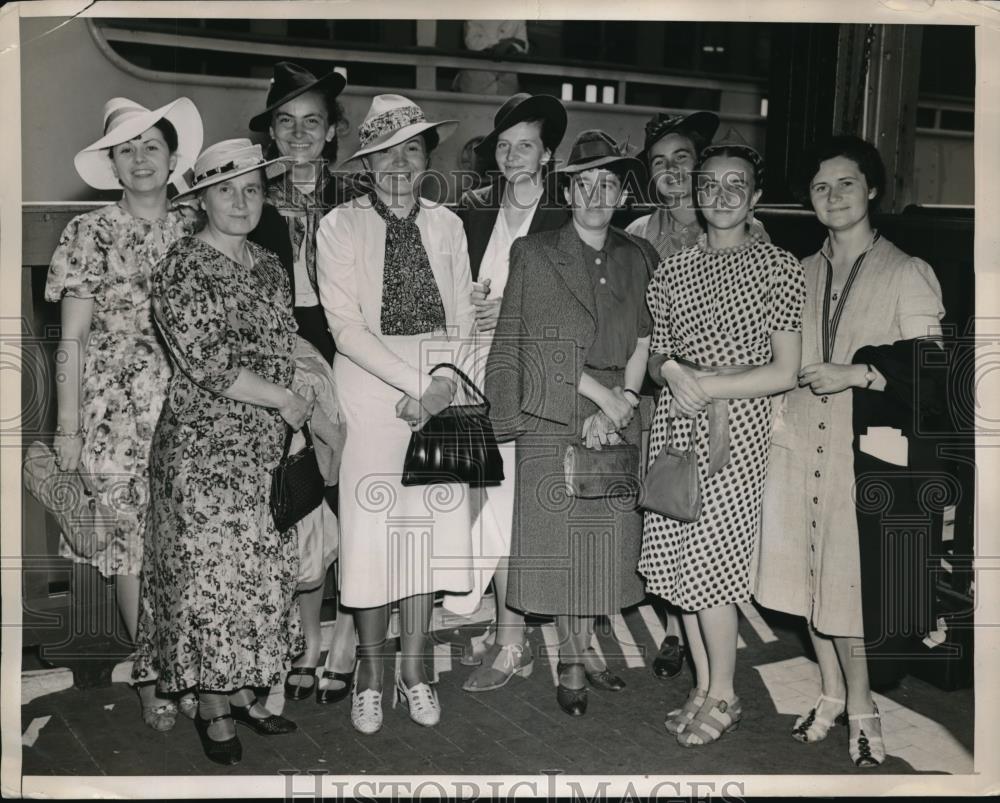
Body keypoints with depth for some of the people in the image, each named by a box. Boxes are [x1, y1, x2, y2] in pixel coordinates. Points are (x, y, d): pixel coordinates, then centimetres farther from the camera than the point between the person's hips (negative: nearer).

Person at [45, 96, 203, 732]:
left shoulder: (195, 229, 8)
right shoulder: (92, 233, 1)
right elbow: (73, 336, -1)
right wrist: (68, 429, -5)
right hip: (118, 412, -2)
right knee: (133, 546, 4)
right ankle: (152, 678, 19)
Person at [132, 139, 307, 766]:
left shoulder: (269, 266, 12)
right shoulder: (182, 269, -10)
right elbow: (208, 364, -17)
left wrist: (324, 387, 6)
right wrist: (286, 400, -12)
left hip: (269, 447, 7)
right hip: (206, 448, -7)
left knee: (261, 573, 11)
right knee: (211, 575, 1)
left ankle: (242, 693, 26)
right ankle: (213, 711, 16)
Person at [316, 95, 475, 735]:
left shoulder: (447, 225, 10)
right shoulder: (340, 226, -1)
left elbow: (463, 316, 9)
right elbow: (345, 323, -9)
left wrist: (447, 379, -9)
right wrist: (415, 385, -15)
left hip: (442, 394, 3)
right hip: (369, 389, -3)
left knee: (431, 526, 6)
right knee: (372, 529, -1)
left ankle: (415, 668, 21)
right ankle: (371, 671, 18)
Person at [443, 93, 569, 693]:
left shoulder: (565, 220, -1)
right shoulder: (472, 213, 12)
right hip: (479, 372, 4)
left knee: (510, 501, -4)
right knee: (494, 500, 3)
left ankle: (509, 641, 9)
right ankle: (512, 636, 17)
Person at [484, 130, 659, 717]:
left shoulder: (639, 259, 10)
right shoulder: (533, 254, -1)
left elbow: (644, 341, 4)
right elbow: (540, 347, -7)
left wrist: (620, 406, -10)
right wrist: (601, 393, -11)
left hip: (617, 423, 3)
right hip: (552, 421, -3)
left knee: (608, 540, 7)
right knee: (559, 540, 2)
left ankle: (584, 647, 24)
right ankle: (573, 661, 17)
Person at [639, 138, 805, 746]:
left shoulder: (779, 268, -1)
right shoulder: (673, 270, 12)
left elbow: (784, 372, -6)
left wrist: (707, 387, -12)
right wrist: (671, 371, -9)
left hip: (737, 428, -4)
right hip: (675, 425, 5)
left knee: (708, 566, -4)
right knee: (680, 564, 7)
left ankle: (724, 696, 16)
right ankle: (703, 687, 24)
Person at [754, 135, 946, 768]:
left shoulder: (908, 274, -4)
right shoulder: (801, 274, 12)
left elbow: (931, 371, -7)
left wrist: (855, 373, -16)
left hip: (867, 450, -5)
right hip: (802, 444, 5)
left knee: (853, 577, -2)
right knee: (810, 573, 10)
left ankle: (860, 704, 18)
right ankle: (833, 694, 27)